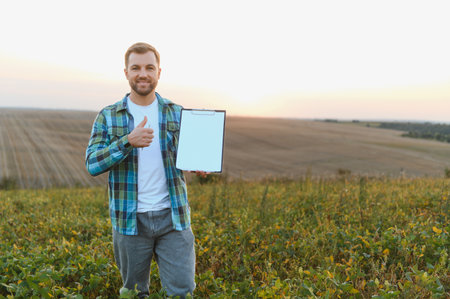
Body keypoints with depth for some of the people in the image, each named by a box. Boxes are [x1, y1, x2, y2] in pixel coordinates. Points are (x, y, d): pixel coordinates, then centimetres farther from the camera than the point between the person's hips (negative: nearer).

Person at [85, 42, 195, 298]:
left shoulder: (178, 114, 5)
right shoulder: (108, 117, 1)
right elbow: (92, 164, -9)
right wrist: (128, 141, -24)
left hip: (172, 216, 1)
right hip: (131, 219, 0)